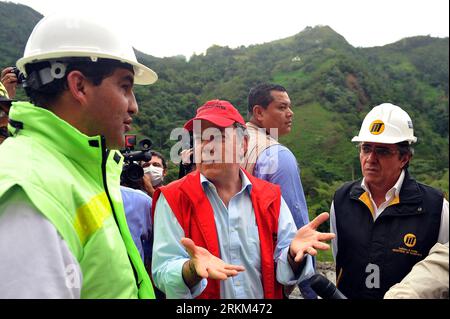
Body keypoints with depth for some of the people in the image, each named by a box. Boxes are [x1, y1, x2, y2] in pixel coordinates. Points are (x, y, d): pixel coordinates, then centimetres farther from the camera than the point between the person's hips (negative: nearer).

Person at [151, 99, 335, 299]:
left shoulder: (270, 197, -8)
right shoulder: (173, 199, -15)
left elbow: (283, 270, -7)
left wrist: (294, 253, -27)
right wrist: (193, 269, -38)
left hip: (266, 294, 2)